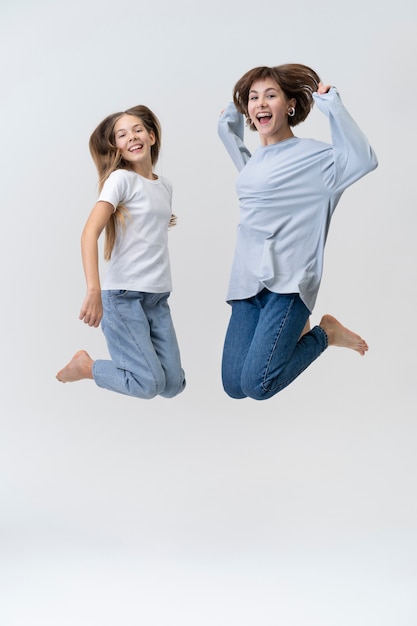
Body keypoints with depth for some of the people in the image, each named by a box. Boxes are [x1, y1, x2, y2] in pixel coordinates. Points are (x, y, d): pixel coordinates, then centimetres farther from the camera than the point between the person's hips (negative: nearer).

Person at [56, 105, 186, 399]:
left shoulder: (166, 186, 13)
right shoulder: (120, 179, -8)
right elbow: (90, 233, -20)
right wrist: (94, 290, -30)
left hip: (158, 298, 7)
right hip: (123, 296, -6)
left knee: (173, 385, 0)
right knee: (149, 383, -12)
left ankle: (128, 355, 26)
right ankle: (86, 365, 11)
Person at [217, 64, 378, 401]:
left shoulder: (311, 155, -7)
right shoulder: (254, 161, 14)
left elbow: (362, 160, -24)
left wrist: (331, 104, -18)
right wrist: (231, 118, 28)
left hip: (287, 281, -7)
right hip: (247, 280, 7)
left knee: (257, 385, -17)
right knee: (233, 386, 3)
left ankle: (324, 333, 9)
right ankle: (294, 329, 28)